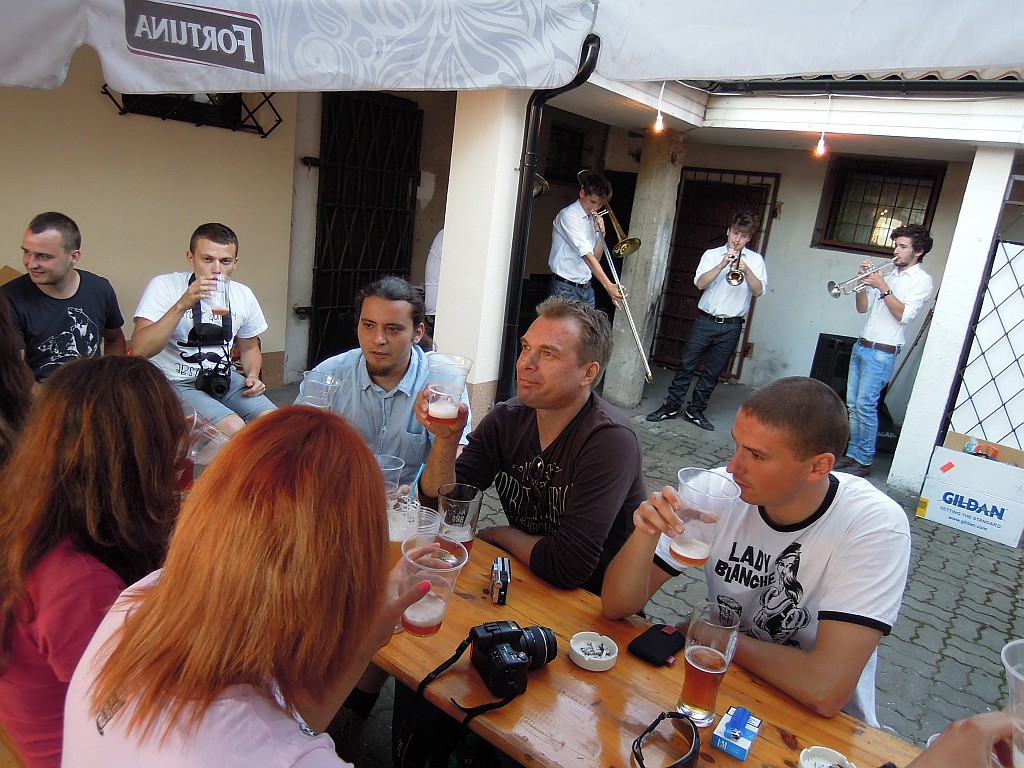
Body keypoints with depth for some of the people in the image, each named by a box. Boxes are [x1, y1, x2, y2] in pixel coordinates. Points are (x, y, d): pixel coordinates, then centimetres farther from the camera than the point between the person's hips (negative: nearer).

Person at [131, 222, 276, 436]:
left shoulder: (243, 295, 3)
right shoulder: (164, 286, -11)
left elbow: (249, 347, 20)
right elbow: (140, 350, -24)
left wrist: (253, 376, 0)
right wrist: (182, 305, -31)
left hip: (224, 378, 5)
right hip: (175, 383, -5)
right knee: (233, 428, -28)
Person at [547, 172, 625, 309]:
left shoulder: (593, 219, 12)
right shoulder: (568, 216, -12)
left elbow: (595, 258, 12)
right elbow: (586, 255, -23)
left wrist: (601, 234, -6)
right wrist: (608, 285, -31)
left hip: (586, 288, 7)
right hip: (566, 288, -7)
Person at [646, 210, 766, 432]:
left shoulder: (755, 259, 6)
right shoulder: (712, 254, 5)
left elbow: (758, 291, -5)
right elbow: (700, 283, -8)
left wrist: (746, 270, -20)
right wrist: (722, 265, -19)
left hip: (731, 326, 1)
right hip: (705, 320, 0)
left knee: (713, 372, 6)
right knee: (686, 365, 0)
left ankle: (695, 411, 17)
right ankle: (670, 406, 10)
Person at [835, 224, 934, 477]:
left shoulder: (922, 280, -3)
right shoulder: (890, 275, 18)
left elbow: (904, 314, -16)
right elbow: (863, 308, 15)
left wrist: (883, 287, -18)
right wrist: (864, 282, 1)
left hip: (881, 353, -7)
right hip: (861, 346, 7)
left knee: (865, 405, -10)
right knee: (852, 404, 7)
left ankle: (864, 461, -2)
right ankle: (852, 453, 14)